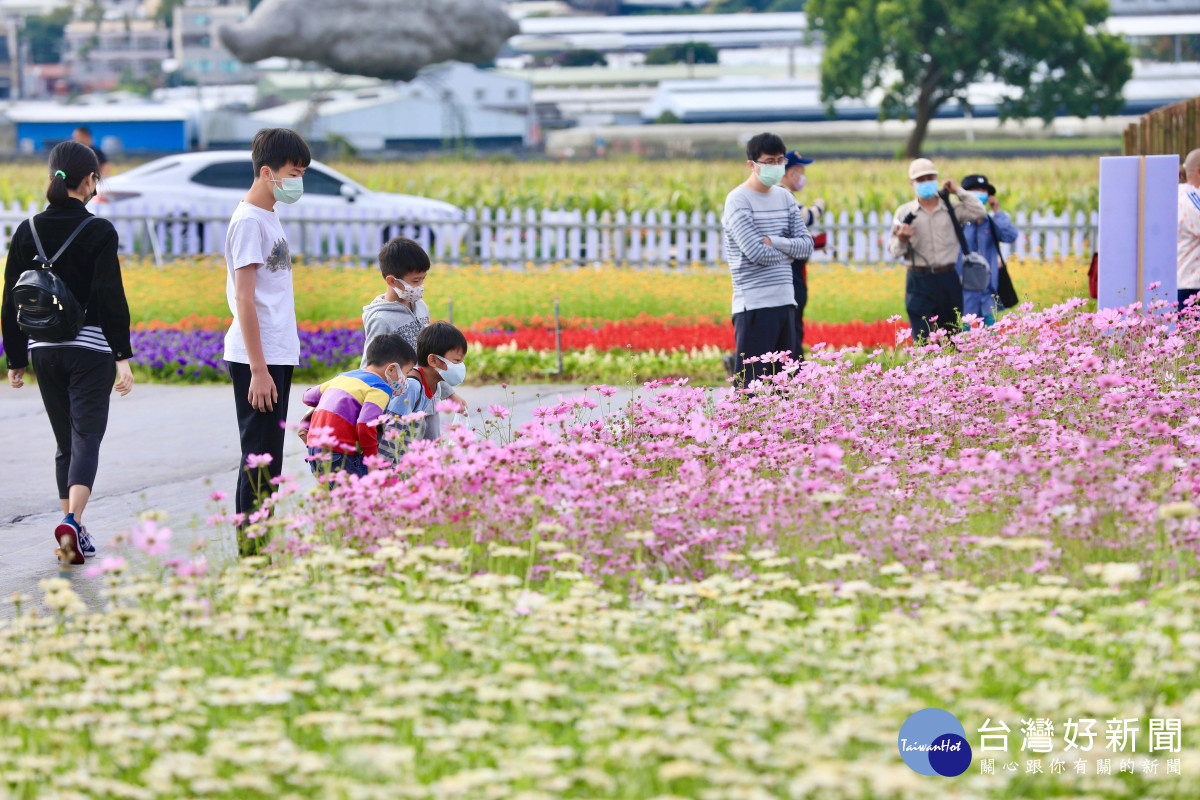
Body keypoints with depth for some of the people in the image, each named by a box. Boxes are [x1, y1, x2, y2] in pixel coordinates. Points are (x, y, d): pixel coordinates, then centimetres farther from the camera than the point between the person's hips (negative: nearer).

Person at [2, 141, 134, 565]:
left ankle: (73, 529, 17)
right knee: (87, 438, -4)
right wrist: (123, 357, -12)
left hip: (43, 350, 4)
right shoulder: (99, 231, -9)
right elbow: (111, 298, -14)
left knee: (66, 442, 15)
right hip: (90, 348, -4)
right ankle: (73, 521, -24)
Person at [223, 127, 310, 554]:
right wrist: (258, 369, -20)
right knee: (260, 453, -7)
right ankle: (250, 541, -5)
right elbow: (244, 298, -17)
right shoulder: (249, 221, -13)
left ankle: (262, 540, 15)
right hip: (257, 359, -9)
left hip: (276, 355, 9)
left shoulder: (269, 217, 16)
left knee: (269, 453, 11)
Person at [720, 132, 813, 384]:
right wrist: (788, 250, 0)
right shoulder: (738, 200, -7)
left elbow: (806, 245, 8)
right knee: (750, 382, -10)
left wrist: (773, 241, -9)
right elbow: (755, 251, -16)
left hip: (785, 303, 7)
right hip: (754, 305, -7)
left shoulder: (785, 198, 15)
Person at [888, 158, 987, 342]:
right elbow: (894, 251, 6)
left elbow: (979, 212, -7)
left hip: (948, 280, 1)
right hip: (919, 280, -1)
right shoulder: (904, 212, 7)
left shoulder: (951, 208, 9)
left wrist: (958, 191, -1)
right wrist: (901, 240, -17)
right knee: (922, 339, -8)